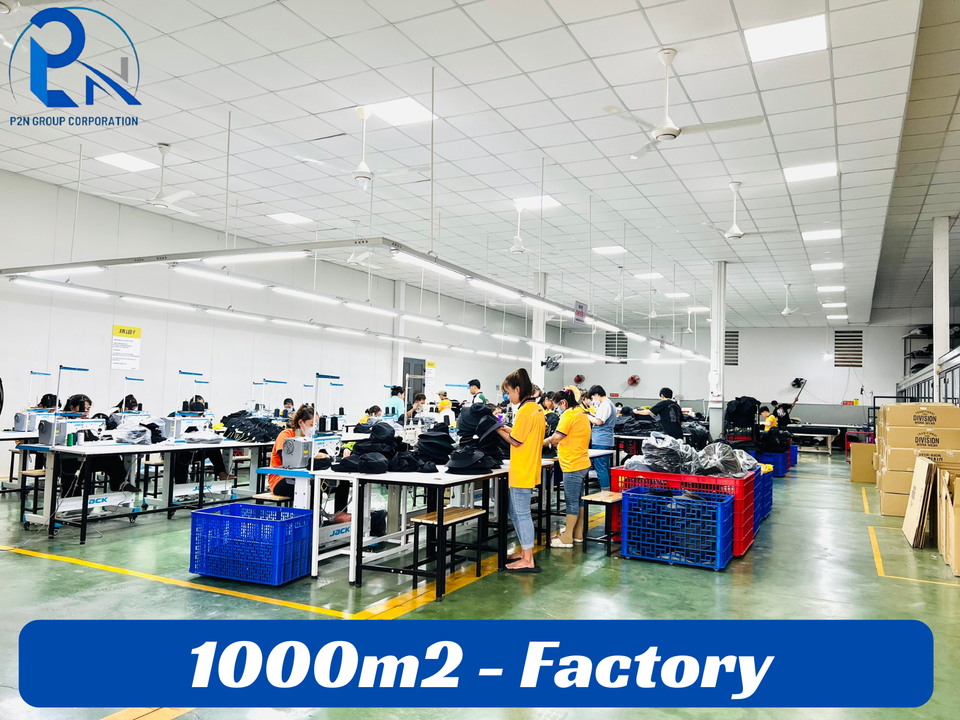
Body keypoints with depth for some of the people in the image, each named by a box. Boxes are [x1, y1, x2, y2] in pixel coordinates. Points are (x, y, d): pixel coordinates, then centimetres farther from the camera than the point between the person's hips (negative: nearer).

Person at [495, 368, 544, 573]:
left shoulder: (525, 410, -19)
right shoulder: (536, 408, 11)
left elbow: (515, 441, -16)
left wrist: (498, 429, -4)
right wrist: (505, 427, 9)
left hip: (522, 471, -10)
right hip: (529, 469, 10)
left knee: (522, 514, -2)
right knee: (516, 512, 18)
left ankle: (528, 561, 4)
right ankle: (525, 552, 27)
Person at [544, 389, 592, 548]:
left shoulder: (569, 414, -15)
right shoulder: (582, 414, 15)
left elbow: (557, 436, -20)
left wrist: (546, 441, -1)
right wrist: (556, 442, 9)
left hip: (572, 465, -10)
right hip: (582, 462, 10)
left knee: (572, 502, -4)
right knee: (578, 499, 16)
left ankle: (567, 538, 3)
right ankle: (578, 533, 24)